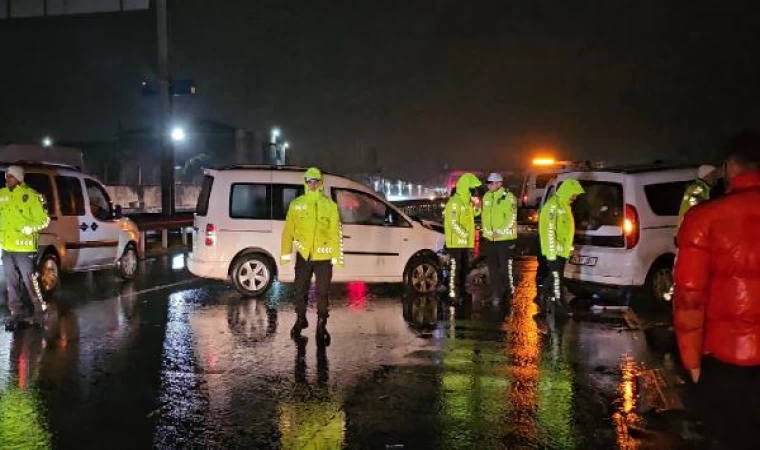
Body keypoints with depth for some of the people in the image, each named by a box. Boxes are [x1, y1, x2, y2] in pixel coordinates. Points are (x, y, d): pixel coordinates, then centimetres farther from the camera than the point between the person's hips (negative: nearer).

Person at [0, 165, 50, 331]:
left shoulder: (30, 195, -7)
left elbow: (43, 220, -6)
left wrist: (27, 229, -16)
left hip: (24, 247, -6)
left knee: (30, 282, -3)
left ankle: (39, 311, 11)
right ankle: (16, 313, 22)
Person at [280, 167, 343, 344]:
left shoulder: (330, 205, -1)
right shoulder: (296, 204, 2)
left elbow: (336, 233, -2)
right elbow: (288, 231, 2)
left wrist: (337, 256, -6)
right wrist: (285, 253, 0)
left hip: (323, 256, -1)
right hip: (303, 256, 1)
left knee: (322, 293, 4)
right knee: (300, 291, 12)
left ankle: (321, 325, 16)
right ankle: (300, 319, 32)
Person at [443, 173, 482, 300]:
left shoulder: (467, 201, 14)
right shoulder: (455, 202, -18)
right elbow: (453, 223, -23)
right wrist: (465, 234, -20)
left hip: (465, 242, 10)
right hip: (456, 242, -10)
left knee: (464, 267, 15)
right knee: (455, 267, -6)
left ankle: (461, 290, 23)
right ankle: (453, 292, -2)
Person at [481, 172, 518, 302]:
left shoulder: (509, 197, -10)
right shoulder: (486, 197, 10)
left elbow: (512, 218, -14)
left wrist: (500, 232, -17)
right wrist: (486, 231, 3)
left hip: (504, 238, -6)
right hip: (489, 238, 6)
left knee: (505, 265, -3)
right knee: (493, 267, 10)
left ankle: (509, 289, 13)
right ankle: (496, 292, 19)